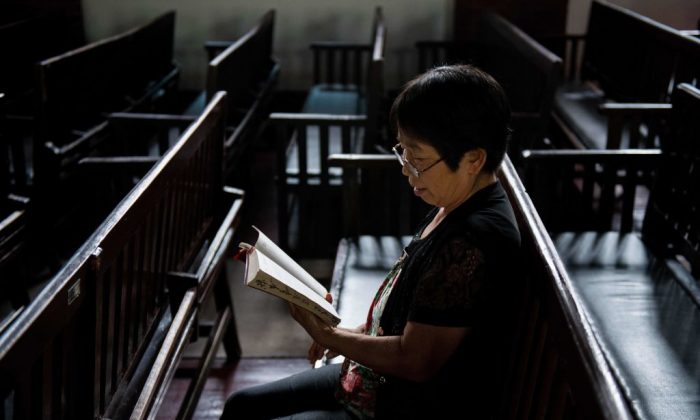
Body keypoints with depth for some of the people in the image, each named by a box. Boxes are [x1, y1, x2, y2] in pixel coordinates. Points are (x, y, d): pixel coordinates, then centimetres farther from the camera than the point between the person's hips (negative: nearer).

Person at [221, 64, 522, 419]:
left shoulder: (472, 243, -29)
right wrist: (352, 334, 5)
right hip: (380, 380, 10)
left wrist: (328, 336, -13)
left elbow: (415, 360, -25)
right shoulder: (455, 207, 2)